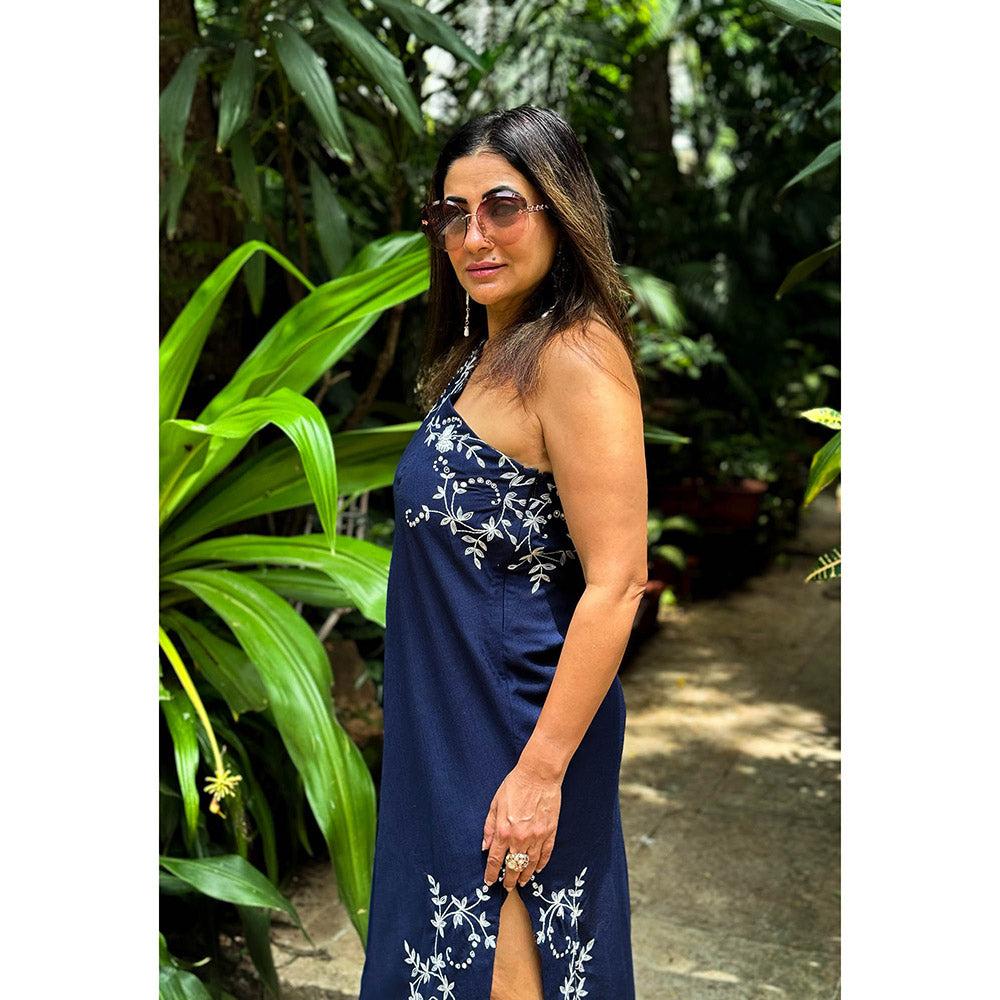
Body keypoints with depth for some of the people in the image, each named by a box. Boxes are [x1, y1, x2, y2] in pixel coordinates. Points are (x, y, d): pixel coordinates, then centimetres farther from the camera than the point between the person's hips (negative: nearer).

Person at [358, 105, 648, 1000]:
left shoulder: (576, 357, -19)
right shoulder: (486, 351, 10)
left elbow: (616, 584, -24)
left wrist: (541, 770, -24)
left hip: (522, 721, -9)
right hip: (449, 716, 9)